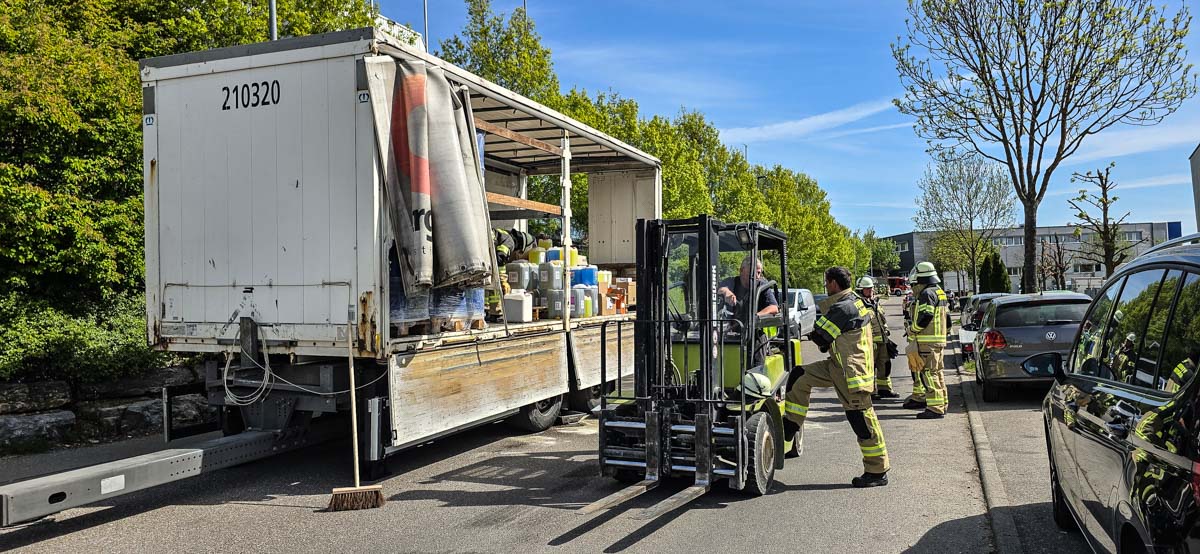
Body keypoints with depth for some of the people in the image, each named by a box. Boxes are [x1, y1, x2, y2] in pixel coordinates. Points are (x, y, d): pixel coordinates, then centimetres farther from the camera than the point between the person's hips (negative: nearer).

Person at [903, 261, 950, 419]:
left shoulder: (927, 293, -14)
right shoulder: (939, 292, 19)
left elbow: (925, 316, -23)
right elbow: (945, 316, 24)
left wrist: (913, 329, -9)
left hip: (927, 341, -11)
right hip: (938, 339, 11)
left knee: (929, 373, -10)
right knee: (936, 372, 16)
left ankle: (935, 408, -12)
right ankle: (942, 404, 23)